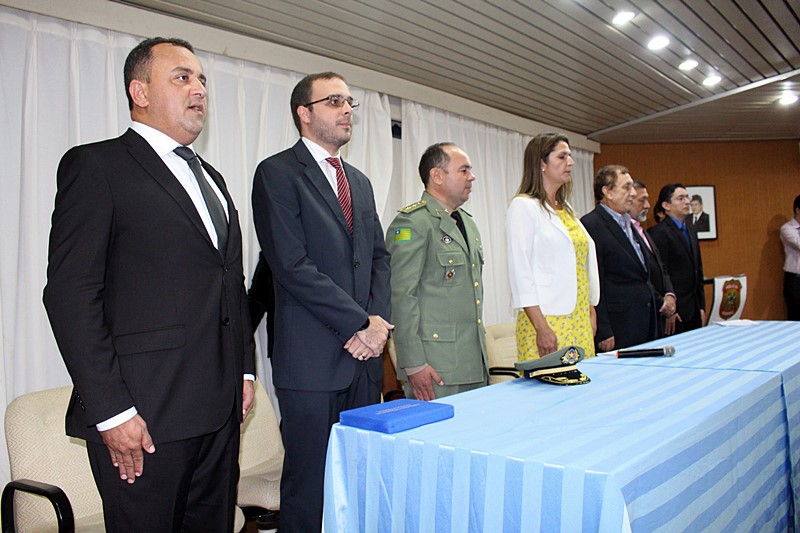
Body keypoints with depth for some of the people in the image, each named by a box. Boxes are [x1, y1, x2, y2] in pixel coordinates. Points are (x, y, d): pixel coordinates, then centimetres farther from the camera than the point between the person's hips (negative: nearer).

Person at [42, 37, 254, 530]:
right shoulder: (96, 166, -4)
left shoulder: (211, 178, 19)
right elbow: (71, 294, -12)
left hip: (220, 411, 7)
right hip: (143, 416, -7)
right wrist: (110, 411, -15)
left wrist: (245, 370, 14)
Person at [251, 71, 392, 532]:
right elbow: (292, 265, -14)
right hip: (312, 358, -6)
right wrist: (359, 324, -12)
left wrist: (379, 320, -1)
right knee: (310, 487, 3)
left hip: (364, 354, 7)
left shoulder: (359, 181, 19)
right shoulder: (278, 173, -4)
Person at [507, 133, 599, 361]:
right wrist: (541, 328, -18)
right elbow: (520, 272, -13)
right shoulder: (524, 206, -6)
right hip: (545, 319, -7)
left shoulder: (566, 209, 18)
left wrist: (591, 314, 15)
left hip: (580, 321, 7)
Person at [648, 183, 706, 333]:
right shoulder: (659, 233, -12)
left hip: (694, 309, 8)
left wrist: (701, 306, 16)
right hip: (675, 310, -8)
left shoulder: (691, 231, 16)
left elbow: (698, 271, 19)